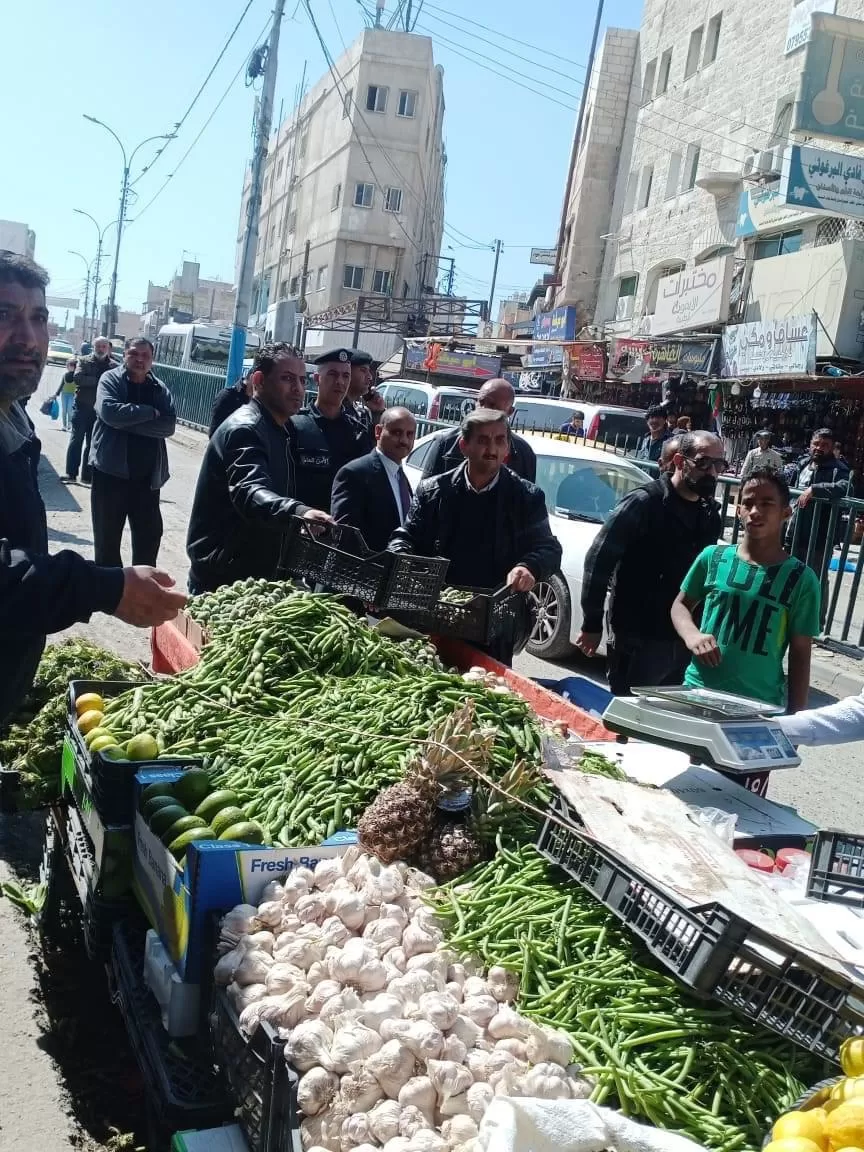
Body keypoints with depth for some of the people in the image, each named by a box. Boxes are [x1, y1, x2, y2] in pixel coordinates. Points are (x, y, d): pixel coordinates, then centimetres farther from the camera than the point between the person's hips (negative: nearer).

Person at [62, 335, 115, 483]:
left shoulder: (113, 366, 5)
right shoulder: (84, 361, 3)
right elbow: (78, 378, -12)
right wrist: (99, 380, -16)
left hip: (100, 410, 1)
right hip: (82, 407, -1)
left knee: (93, 443, 7)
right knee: (76, 440, -2)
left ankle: (87, 475, 12)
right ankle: (71, 473, 0)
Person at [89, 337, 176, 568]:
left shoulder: (160, 389, 8)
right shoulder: (110, 380, -1)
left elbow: (168, 425, -8)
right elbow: (109, 411, -20)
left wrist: (128, 422, -16)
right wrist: (149, 412, -14)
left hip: (147, 476, 3)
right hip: (111, 472, -3)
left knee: (150, 535, 9)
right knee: (107, 536, 6)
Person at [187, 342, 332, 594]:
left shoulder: (282, 429, 12)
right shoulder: (244, 428, -21)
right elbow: (250, 492, -39)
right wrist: (298, 512, -56)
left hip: (255, 574, 10)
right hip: (222, 576, -10)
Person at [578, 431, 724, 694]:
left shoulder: (711, 514, 7)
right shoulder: (644, 503, -12)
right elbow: (598, 560, -13)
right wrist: (592, 624, -13)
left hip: (685, 641, 6)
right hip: (638, 639, -6)